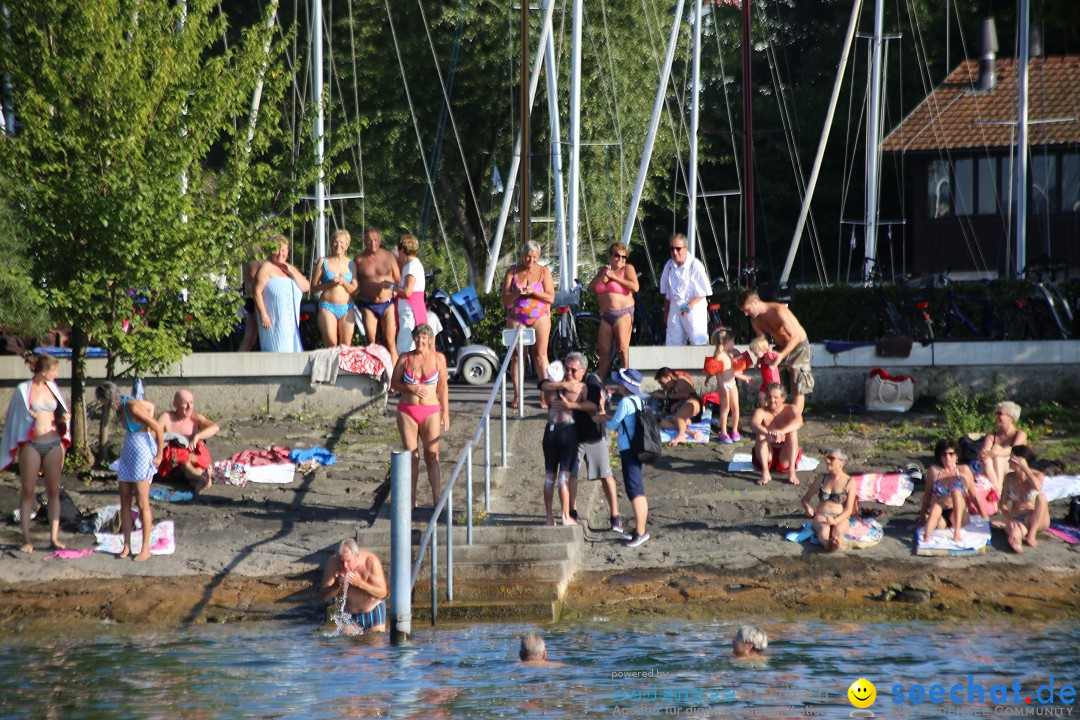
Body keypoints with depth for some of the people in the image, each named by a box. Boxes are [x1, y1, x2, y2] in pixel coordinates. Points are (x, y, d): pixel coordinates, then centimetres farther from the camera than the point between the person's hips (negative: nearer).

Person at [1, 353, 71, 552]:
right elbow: (16, 417, 1)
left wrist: (65, 418, -2)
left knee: (53, 491, 3)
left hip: (53, 444, 4)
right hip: (31, 445, -4)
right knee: (27, 491, 1)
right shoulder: (23, 390, -4)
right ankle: (26, 538, 5)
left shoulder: (52, 388, 8)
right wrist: (16, 448, -4)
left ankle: (54, 536, 7)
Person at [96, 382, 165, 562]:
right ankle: (127, 545, 13)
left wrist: (159, 455, -12)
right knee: (124, 501, 8)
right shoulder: (122, 405, 5)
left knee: (142, 503, -5)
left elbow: (158, 429, -19)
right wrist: (146, 427, 13)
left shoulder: (133, 407, -21)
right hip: (128, 452, 9)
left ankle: (145, 549, 1)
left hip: (142, 453, -9)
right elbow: (150, 406, 19)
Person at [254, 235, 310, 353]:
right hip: (273, 321, -7)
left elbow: (306, 287, 10)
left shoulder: (290, 268, 18)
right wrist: (263, 315, -17)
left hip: (291, 323, 7)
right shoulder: (267, 267, -4)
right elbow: (257, 292, -11)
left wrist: (292, 272, -3)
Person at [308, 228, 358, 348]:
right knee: (331, 346, -12)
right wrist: (330, 284, -13)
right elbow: (313, 287, 2)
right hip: (327, 307, -3)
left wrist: (343, 282, -8)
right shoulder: (323, 262, 5)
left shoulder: (350, 264, 12)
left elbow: (355, 290, 10)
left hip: (346, 308, 3)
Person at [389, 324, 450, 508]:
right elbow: (394, 384, 7)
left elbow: (443, 387, 8)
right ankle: (412, 499, 9)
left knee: (432, 456, -3)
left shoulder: (438, 358, 1)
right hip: (407, 411, 1)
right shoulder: (405, 358, 1)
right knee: (411, 456, 3)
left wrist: (445, 412, 6)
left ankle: (436, 498, 0)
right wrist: (410, 388, -12)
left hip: (430, 412, -1)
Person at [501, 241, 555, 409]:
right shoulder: (512, 272, 5)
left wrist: (533, 291, -19)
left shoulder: (544, 272, 3)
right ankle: (517, 396, 4)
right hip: (516, 318, 1)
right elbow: (505, 299, 1)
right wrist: (517, 293, -19)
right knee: (516, 355, -1)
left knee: (540, 355, -6)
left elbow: (550, 298, -4)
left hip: (539, 318, -1)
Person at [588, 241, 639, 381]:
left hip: (623, 313, -5)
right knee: (604, 351, 3)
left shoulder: (627, 268, 3)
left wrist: (615, 278, -9)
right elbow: (591, 288, 17)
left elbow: (635, 287, -12)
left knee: (622, 349, -12)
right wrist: (602, 278, -2)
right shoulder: (604, 270, 20)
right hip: (606, 315, 5)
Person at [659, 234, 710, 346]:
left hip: (693, 308, -5)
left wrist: (689, 306, -19)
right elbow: (666, 292, 15)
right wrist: (666, 311, 14)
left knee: (698, 343, -7)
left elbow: (703, 292, -9)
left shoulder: (695, 265, -11)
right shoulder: (669, 265, 5)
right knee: (673, 342, 2)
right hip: (674, 309, 5)